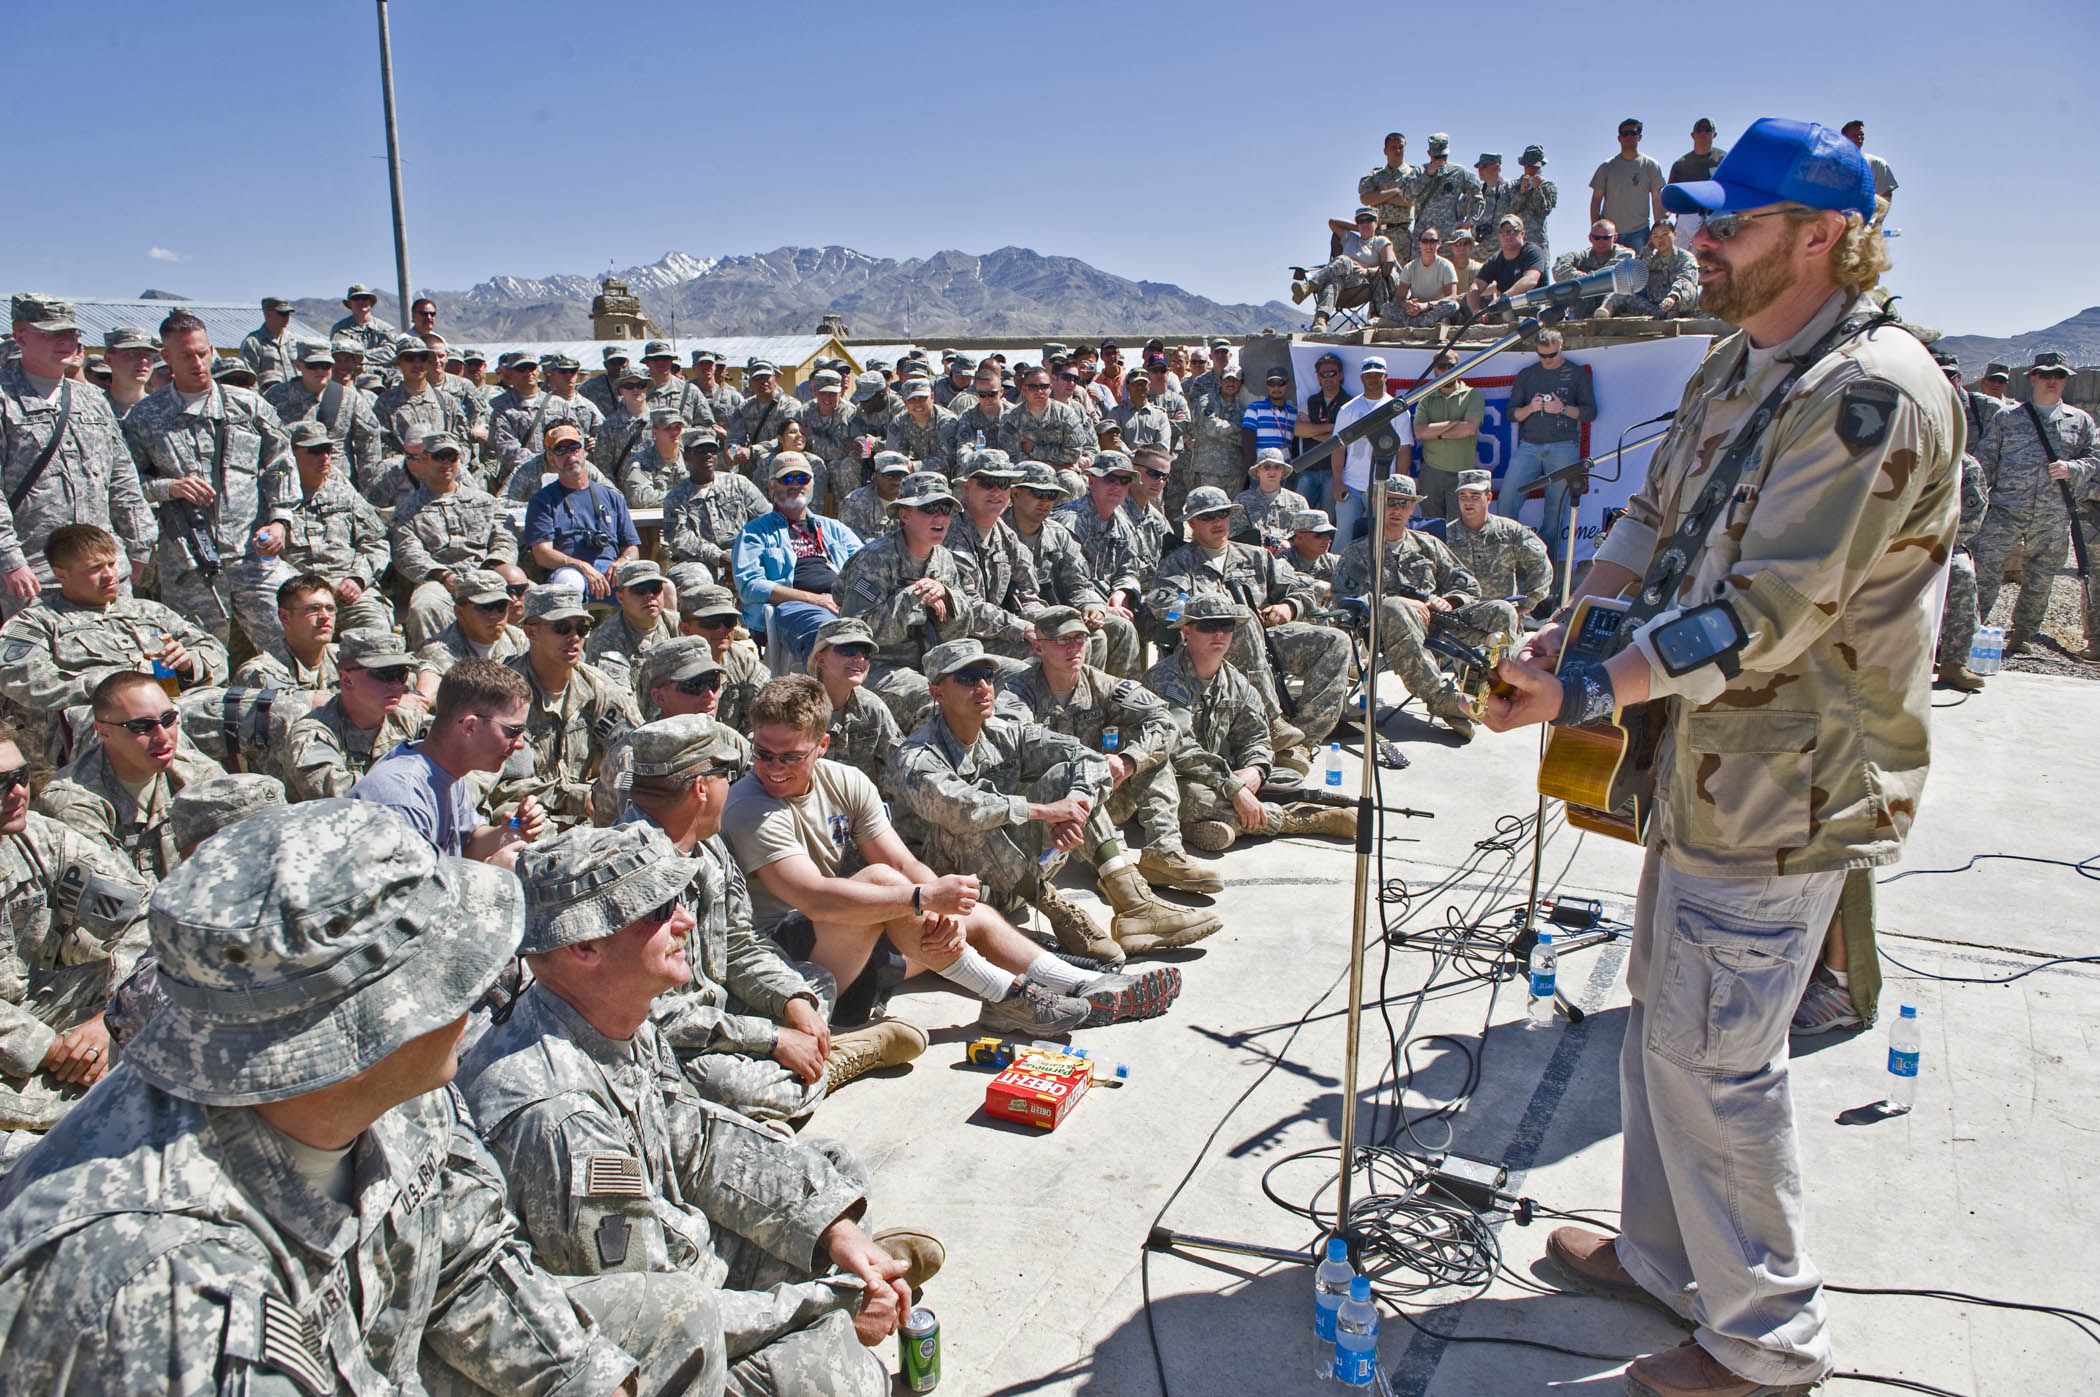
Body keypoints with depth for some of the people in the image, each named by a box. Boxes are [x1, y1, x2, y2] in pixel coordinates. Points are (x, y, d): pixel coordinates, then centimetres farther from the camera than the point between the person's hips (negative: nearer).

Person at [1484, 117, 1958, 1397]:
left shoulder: (1873, 393, -21)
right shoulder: (1737, 369, 10)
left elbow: (1770, 615, -26)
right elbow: (1655, 524, 14)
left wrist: (1589, 690, -23)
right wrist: (1571, 637, -1)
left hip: (1787, 787, -10)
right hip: (1706, 764, 10)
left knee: (1716, 1056, 1)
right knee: (1664, 1021, 20)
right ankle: (1665, 1258, 40)